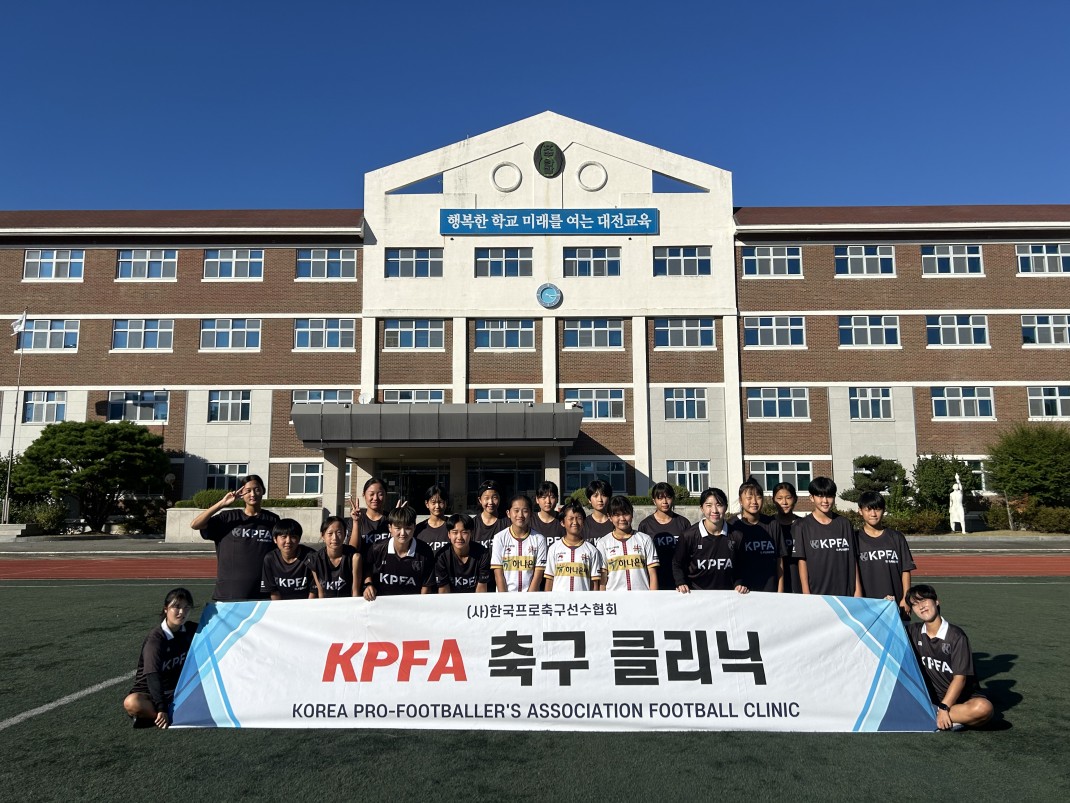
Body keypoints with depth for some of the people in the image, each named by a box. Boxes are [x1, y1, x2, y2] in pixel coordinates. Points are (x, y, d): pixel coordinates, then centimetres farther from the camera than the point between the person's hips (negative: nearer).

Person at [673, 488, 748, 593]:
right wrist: (681, 584, -7)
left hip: (727, 593, 3)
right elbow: (677, 564, 5)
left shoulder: (735, 535, 2)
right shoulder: (689, 535, -5)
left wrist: (739, 584, 0)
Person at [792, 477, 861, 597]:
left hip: (844, 592, 2)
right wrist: (806, 595, -7)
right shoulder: (803, 527, -1)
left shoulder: (845, 524, 7)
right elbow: (802, 562, -3)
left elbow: (852, 559, 9)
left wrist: (857, 589, 5)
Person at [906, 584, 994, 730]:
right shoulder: (914, 632, 2)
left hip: (961, 698, -4)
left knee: (983, 708, -35)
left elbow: (960, 678, -15)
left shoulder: (956, 636, -12)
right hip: (931, 698, 4)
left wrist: (944, 708, -23)